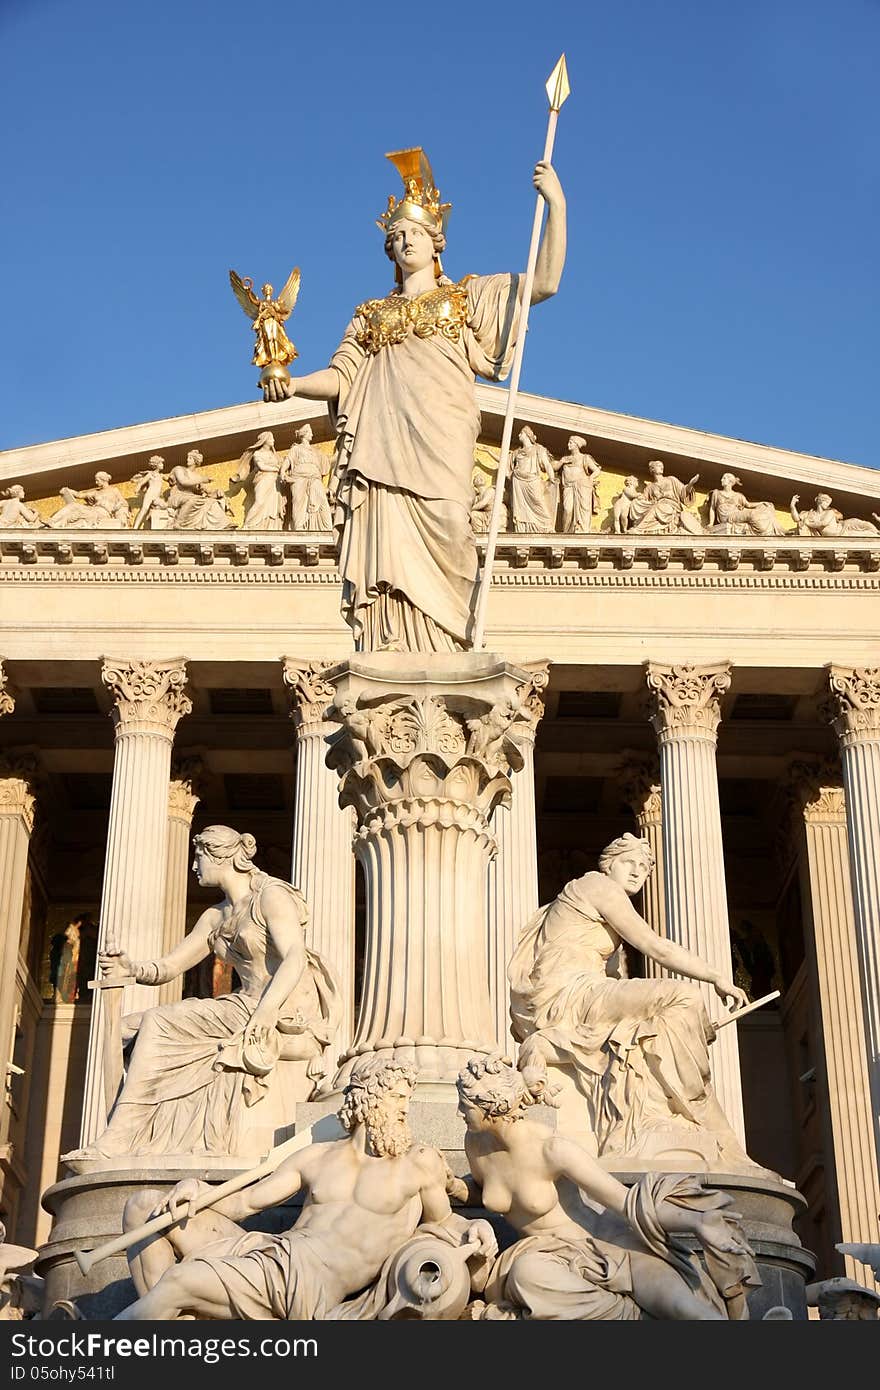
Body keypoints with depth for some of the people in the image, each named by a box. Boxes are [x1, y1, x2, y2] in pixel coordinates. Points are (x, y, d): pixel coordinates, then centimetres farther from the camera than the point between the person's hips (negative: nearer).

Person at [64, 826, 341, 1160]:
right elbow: (167, 968, 16)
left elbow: (296, 958, -20)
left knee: (161, 1023, -17)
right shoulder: (215, 917, 19)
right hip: (248, 1006, 7)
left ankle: (117, 1143, -19)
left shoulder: (272, 895, -6)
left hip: (288, 1011, -7)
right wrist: (130, 968, -6)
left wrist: (263, 1014, -33)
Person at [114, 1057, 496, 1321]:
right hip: (270, 1250, 6)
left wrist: (474, 1227, -4)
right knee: (144, 1206, 1)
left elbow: (442, 1219, 19)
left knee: (181, 1280, -28)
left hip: (310, 1290, -6)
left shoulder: (419, 1163, 8)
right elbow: (245, 1202, 16)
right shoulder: (318, 1158, 17)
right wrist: (199, 1188, -3)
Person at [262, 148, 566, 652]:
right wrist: (293, 385, -4)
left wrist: (557, 203, 4)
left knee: (430, 562, -15)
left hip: (438, 445, -2)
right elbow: (340, 375, 16)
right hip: (381, 451, 2)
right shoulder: (371, 314, 28)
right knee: (387, 560, -11)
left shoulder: (469, 296, 21)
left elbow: (546, 283, 11)